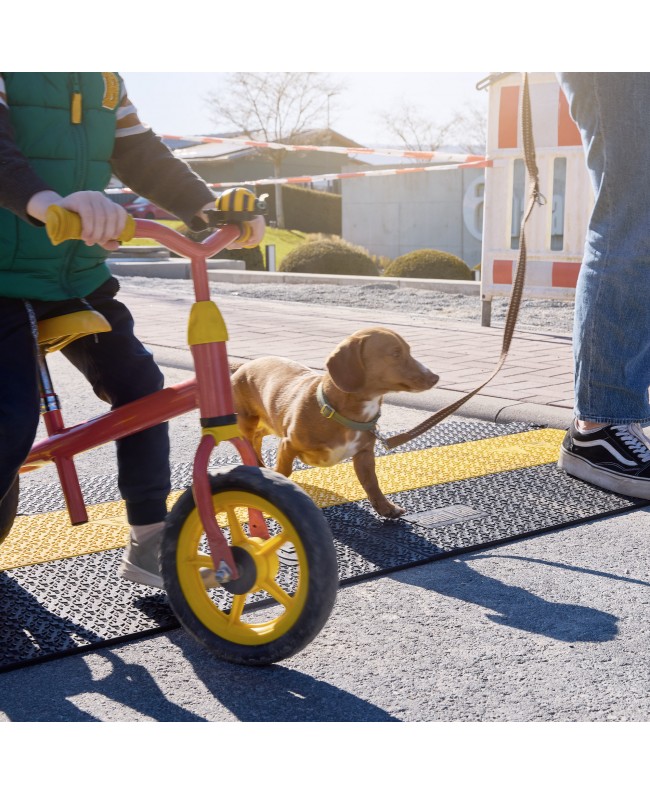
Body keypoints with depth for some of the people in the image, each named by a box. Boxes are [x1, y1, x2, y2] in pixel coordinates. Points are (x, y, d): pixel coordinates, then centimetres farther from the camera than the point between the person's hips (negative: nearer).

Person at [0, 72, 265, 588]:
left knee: (141, 387, 0)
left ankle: (149, 545, 12)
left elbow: (144, 158, 8)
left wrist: (213, 210, -7)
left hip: (80, 278, 7)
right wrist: (48, 201, -52)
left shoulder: (105, 82, 10)